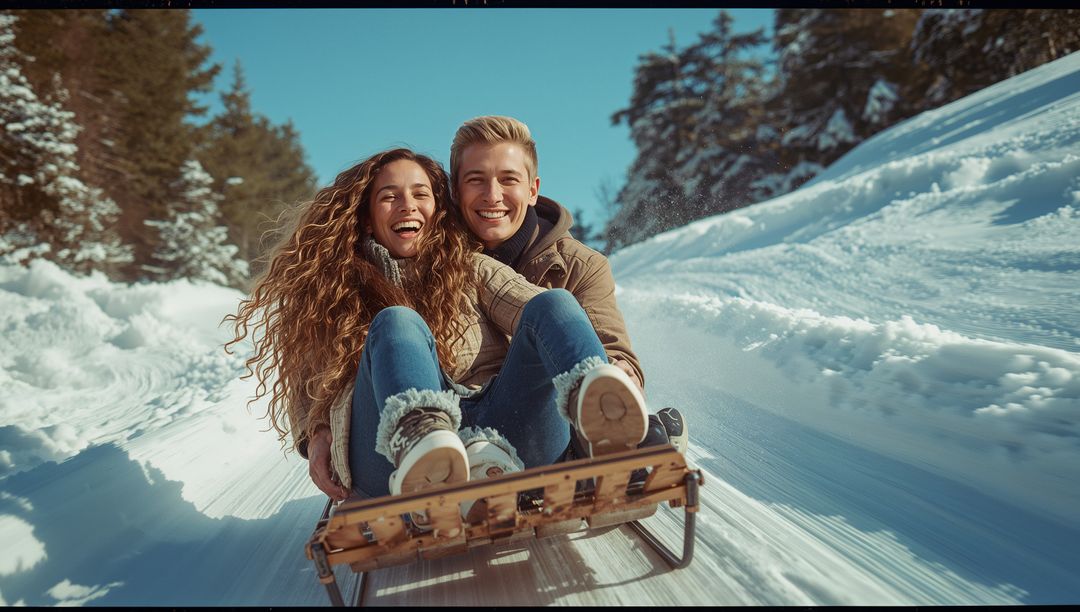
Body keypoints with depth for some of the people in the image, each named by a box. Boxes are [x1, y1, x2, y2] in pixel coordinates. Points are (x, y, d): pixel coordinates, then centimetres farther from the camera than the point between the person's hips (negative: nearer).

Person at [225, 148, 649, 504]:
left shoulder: (471, 269, 21)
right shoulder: (337, 291, 22)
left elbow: (539, 311, 5)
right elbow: (306, 380, 19)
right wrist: (316, 433, -3)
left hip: (504, 435, 1)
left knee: (554, 303, -18)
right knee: (396, 323, -24)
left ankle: (592, 407, -51)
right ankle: (418, 441, -55)